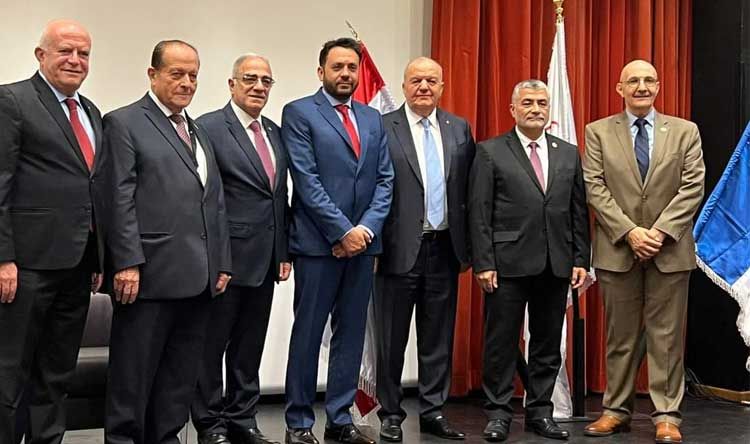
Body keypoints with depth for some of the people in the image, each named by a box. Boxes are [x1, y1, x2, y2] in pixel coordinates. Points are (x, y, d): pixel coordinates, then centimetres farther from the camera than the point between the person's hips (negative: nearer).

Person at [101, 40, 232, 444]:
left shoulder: (198, 132, 21)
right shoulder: (124, 123, 0)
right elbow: (120, 199, -9)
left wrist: (221, 263, 12)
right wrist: (127, 263, -15)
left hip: (198, 277, 7)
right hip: (150, 273, -7)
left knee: (181, 375, 12)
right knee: (133, 372, 3)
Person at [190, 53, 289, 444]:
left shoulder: (275, 132, 14)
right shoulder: (208, 128, -8)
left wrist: (283, 252, 11)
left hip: (265, 261, 7)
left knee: (249, 347, 14)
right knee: (212, 346, 6)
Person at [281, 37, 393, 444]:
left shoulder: (373, 119, 14)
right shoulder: (299, 113, -2)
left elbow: (385, 180, 8)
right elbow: (306, 181, -11)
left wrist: (366, 229, -6)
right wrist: (342, 231, -15)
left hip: (363, 242, 5)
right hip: (318, 242, -5)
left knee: (351, 333, 10)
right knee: (308, 334, 3)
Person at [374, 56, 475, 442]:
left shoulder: (459, 129, 9)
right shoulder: (382, 127, -3)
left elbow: (469, 190, 10)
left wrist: (467, 244, 6)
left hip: (444, 249, 4)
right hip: (400, 249, -4)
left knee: (438, 338, 11)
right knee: (392, 338, 7)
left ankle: (433, 412, 23)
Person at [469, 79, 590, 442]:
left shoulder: (569, 153, 12)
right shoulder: (490, 152, 1)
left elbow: (579, 211, 11)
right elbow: (479, 212, -4)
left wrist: (580, 259, 4)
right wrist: (483, 262, -10)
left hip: (556, 265, 4)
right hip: (508, 263, -4)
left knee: (548, 345, 10)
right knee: (501, 343, 3)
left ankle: (540, 412, 22)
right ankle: (498, 413, 15)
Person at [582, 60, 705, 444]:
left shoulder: (685, 131, 6)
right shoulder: (598, 132, 4)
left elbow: (692, 187, -1)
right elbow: (594, 188, -4)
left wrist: (660, 231, -13)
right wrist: (629, 231, -13)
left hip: (670, 249, 0)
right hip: (617, 249, 0)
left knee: (667, 335, 4)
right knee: (620, 335, 8)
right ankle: (617, 409, 18)